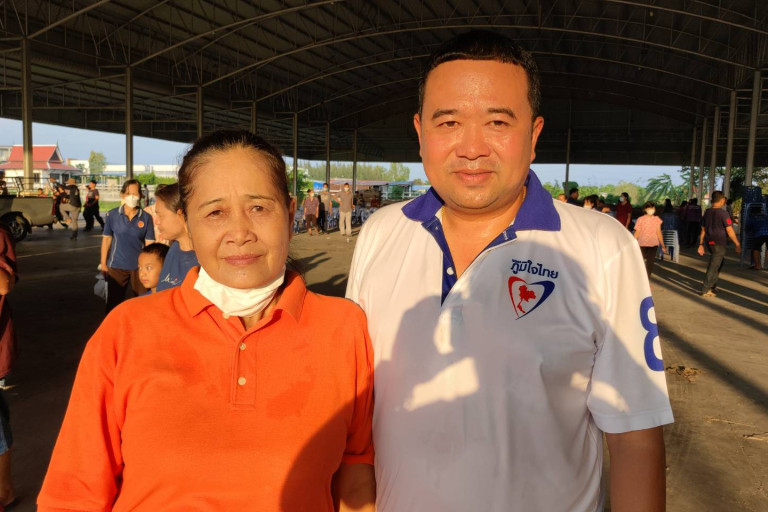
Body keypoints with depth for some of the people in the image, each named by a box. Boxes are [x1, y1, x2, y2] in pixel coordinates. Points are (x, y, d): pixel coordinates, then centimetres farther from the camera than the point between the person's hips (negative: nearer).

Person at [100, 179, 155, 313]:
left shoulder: (146, 218, -3)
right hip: (116, 266, 1)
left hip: (139, 267, -1)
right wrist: (103, 263, 5)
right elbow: (106, 239, 5)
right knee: (114, 303, 10)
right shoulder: (112, 215, -1)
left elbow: (149, 244, -1)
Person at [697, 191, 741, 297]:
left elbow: (703, 230, 10)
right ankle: (705, 290, 2)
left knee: (719, 262, 24)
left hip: (709, 243, 7)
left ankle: (712, 285, 25)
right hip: (719, 244, -7)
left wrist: (701, 245, 16)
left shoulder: (707, 212, 6)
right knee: (713, 267, 0)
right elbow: (729, 231, -15)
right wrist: (738, 245, -8)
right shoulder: (723, 213, -14)